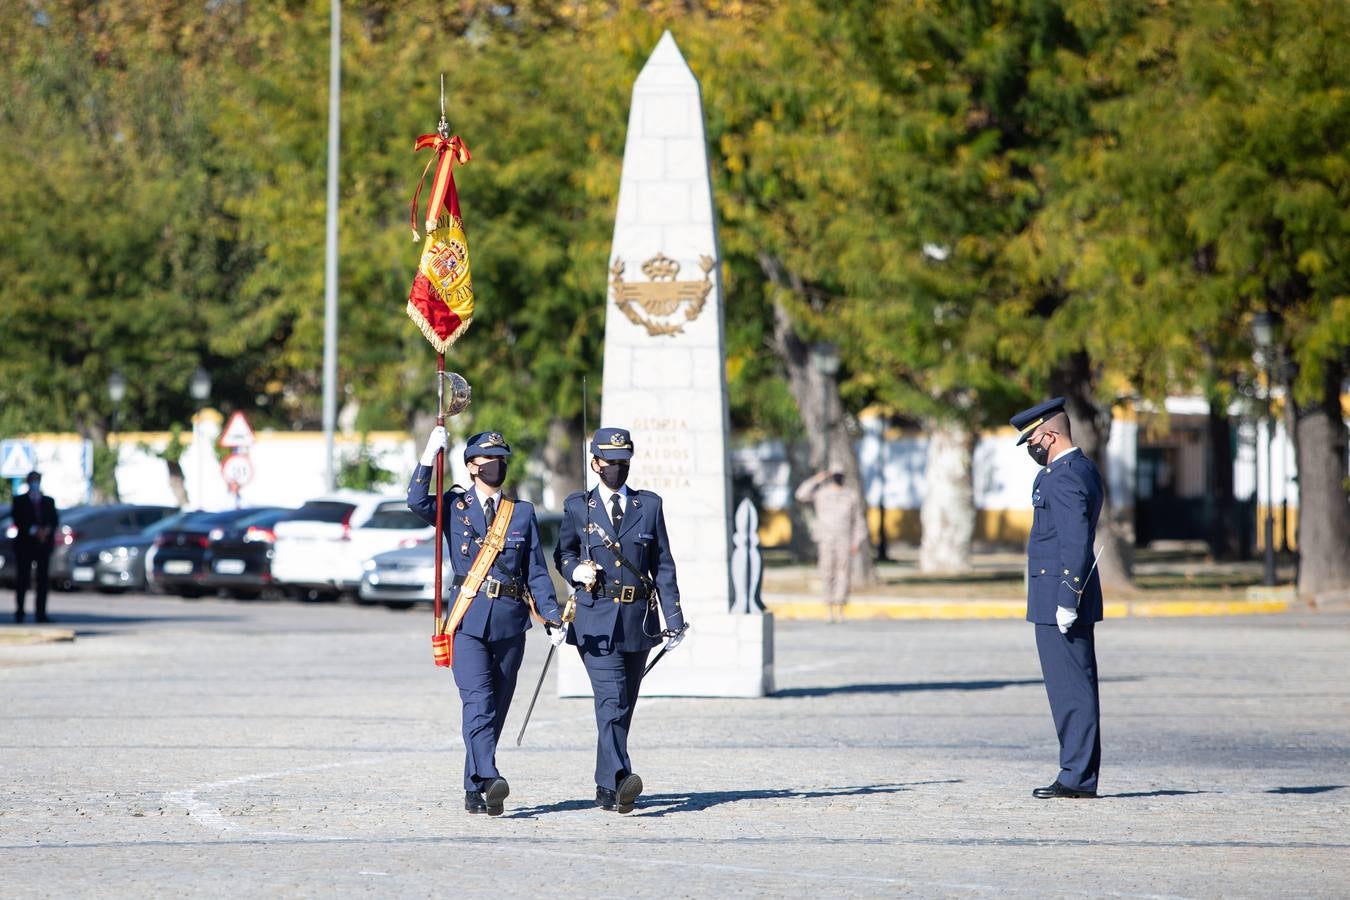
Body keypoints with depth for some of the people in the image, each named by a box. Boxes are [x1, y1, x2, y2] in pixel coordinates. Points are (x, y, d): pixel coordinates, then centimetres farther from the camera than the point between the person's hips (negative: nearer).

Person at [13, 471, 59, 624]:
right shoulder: (19, 501, 7)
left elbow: (55, 520, 8)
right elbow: (18, 520, -5)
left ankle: (41, 613, -2)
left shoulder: (49, 501, 16)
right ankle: (19, 611, 3)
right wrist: (34, 530, -17)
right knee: (23, 578, -4)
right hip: (25, 544, -2)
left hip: (44, 544, 2)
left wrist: (47, 530, -12)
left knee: (43, 579, -2)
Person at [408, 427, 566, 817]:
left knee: (496, 707, 6)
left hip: (510, 622, 3)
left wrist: (553, 617, 1)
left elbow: (537, 572, 11)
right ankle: (488, 778, -30)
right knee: (478, 701, -17)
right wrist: (431, 453, -19)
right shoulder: (454, 507, 6)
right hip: (469, 619, -3)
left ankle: (474, 791, 15)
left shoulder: (522, 512, 12)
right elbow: (417, 501, -15)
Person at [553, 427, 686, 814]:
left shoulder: (649, 506, 8)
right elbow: (562, 554, 16)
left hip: (638, 619, 3)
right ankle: (620, 779, -30)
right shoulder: (577, 507, 6)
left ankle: (606, 789, 20)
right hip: (596, 620, -3)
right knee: (611, 701, -18)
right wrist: (576, 570, -8)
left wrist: (673, 616, 2)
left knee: (624, 706, 9)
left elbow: (663, 564, 8)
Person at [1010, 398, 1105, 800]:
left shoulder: (1065, 478, -17)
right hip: (1071, 596, 11)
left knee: (1070, 687, -8)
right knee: (1076, 686, 12)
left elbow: (1075, 543, -22)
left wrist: (1066, 600, -22)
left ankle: (1078, 776, -8)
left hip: (1059, 594, -11)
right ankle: (1081, 773, 15)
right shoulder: (1082, 469, 16)